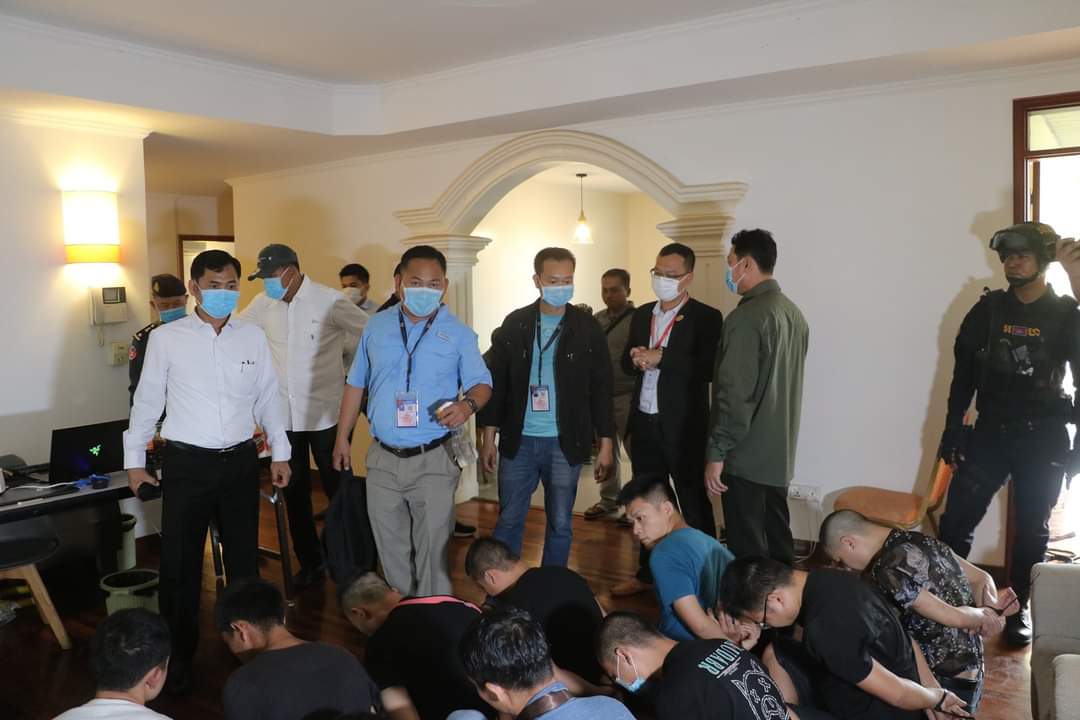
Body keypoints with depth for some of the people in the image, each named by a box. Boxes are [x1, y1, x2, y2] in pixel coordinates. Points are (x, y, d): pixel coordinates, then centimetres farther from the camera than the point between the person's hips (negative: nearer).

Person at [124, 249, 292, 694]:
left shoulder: (253, 338, 2)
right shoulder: (166, 338, -4)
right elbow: (147, 401, 3)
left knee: (244, 557, 13)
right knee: (179, 563, 6)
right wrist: (134, 459, 5)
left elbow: (268, 398, 9)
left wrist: (280, 452, 9)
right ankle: (179, 656, 24)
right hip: (186, 463, -2)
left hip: (240, 461, 2)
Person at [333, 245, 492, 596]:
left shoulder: (459, 334, -4)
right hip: (383, 459, 3)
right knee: (390, 547, 16)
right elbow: (356, 385, 11)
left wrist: (468, 404, -26)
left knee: (433, 548, 4)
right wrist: (342, 438, 11)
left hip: (434, 460, -3)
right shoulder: (377, 326, 5)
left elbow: (482, 383, -3)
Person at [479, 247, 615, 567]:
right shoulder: (515, 323, 2)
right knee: (508, 522, 8)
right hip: (518, 441, 1)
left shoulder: (587, 327, -1)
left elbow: (601, 388, 1)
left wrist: (606, 445, -1)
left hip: (565, 443, -1)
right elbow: (497, 381, 5)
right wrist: (488, 437, 2)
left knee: (560, 524, 9)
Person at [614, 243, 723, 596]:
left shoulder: (706, 317, -7)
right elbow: (626, 362, 13)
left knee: (694, 505, 6)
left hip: (683, 427, -6)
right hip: (644, 424, 6)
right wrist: (636, 359, -10)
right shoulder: (641, 314, 12)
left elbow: (708, 369, -18)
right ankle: (647, 573, 30)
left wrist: (661, 358, -21)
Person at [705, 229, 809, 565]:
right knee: (778, 536, 18)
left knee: (748, 549, 1)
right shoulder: (793, 312, 9)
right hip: (779, 451, 9)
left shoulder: (746, 317, -18)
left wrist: (716, 454, -16)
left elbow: (735, 394, -22)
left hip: (746, 454, -9)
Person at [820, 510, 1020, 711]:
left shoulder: (887, 570, -25)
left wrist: (983, 616, -5)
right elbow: (981, 578, 10)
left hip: (947, 682, -9)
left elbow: (954, 617, -24)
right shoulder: (919, 540, 3)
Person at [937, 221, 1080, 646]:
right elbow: (963, 374, 4)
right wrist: (952, 432, 0)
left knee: (1032, 531, 10)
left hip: (1043, 440, -1)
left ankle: (1018, 609, 25)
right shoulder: (988, 309, 3)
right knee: (955, 522, -3)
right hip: (989, 433, 1)